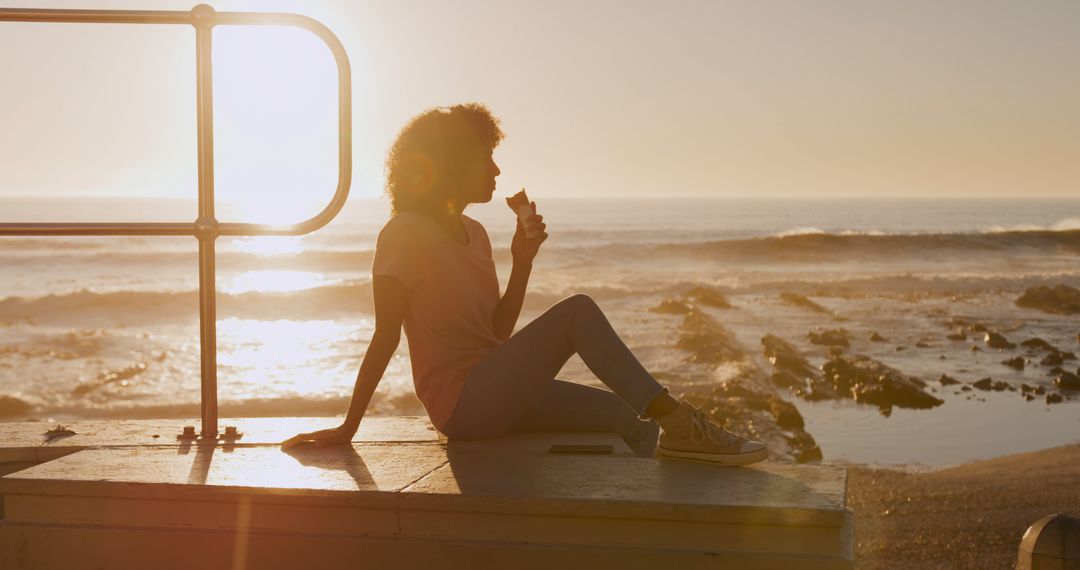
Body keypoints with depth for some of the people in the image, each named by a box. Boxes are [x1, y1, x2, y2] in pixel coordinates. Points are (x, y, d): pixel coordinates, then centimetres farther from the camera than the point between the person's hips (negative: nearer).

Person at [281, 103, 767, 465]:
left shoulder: (474, 234, 15)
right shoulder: (407, 233, -10)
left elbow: (499, 332, 12)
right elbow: (385, 338, -12)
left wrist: (523, 262, 1)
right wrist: (349, 427, -14)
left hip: (495, 393, 9)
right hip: (460, 402, -9)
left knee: (632, 421, 0)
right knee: (577, 311, -23)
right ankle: (678, 423, -26)